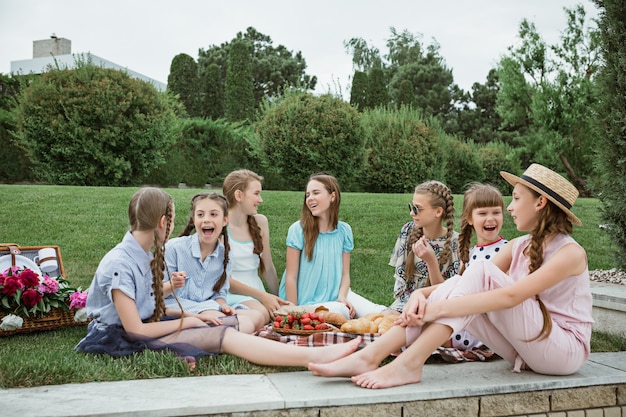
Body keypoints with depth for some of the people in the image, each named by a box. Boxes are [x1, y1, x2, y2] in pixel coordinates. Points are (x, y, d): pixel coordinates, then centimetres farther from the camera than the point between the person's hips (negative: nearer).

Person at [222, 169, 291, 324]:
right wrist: (262, 296, -15)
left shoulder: (260, 222, 8)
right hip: (231, 294, -4)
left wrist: (277, 299, 8)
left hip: (258, 292, 4)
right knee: (262, 314, -34)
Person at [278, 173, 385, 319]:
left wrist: (342, 297, -14)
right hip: (306, 303, -4)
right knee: (341, 311, -33)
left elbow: (345, 273, 6)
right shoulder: (298, 230, -6)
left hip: (335, 298, 4)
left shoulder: (344, 230, 5)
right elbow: (291, 276, -6)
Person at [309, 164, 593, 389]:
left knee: (481, 272, -24)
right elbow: (463, 283, -3)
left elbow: (510, 296, -30)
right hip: (526, 350, 6)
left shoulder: (570, 253, -15)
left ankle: (409, 364, -33)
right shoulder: (518, 247, 8)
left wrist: (440, 307, -35)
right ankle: (369, 357, -28)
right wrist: (423, 294, -22)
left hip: (566, 350, -6)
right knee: (462, 291, -19)